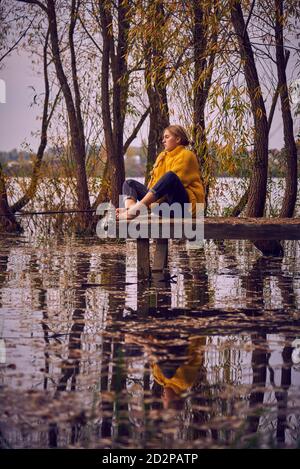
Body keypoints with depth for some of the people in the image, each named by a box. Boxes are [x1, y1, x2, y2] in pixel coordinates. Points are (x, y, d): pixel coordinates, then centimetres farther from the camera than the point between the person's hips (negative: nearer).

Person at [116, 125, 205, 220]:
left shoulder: (186, 155, -2)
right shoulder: (162, 155, 23)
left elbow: (172, 177, -15)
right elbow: (154, 178, 11)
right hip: (161, 200, 8)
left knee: (170, 176, -35)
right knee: (130, 183, 7)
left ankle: (136, 209, -48)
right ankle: (130, 208, -31)